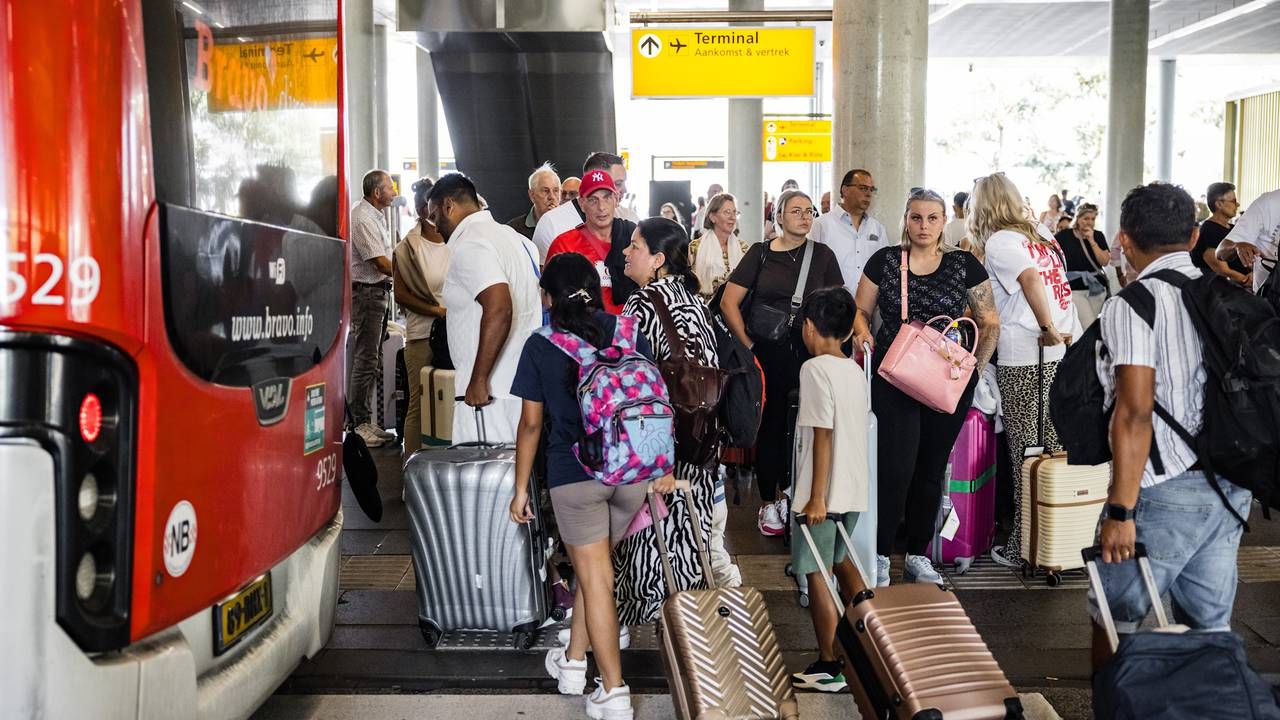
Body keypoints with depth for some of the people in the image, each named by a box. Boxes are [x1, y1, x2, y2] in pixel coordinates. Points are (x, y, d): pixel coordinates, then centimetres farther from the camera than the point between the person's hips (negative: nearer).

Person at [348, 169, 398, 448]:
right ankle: (359, 424, -3)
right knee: (366, 360, -8)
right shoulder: (362, 218, -15)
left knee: (372, 361, 12)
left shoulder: (376, 215, 16)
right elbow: (380, 263, -18)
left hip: (377, 291, 10)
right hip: (366, 292, -10)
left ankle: (366, 422, 19)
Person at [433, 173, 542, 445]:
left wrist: (478, 380, -21)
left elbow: (499, 309, -26)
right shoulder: (514, 237, 17)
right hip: (523, 381, 10)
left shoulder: (468, 246, -12)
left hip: (492, 390, -9)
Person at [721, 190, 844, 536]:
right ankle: (768, 502, 16)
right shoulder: (760, 253, 2)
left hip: (809, 353, 1)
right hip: (768, 353, -1)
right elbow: (729, 302, -1)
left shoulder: (822, 255, 7)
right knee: (770, 425, 4)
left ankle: (788, 495, 20)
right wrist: (749, 345, -5)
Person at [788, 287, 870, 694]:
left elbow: (822, 434, -19)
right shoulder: (855, 370, 9)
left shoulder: (815, 369, -14)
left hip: (825, 492, -8)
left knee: (816, 574, 1)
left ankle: (829, 668, 8)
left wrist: (817, 496, -18)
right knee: (840, 561, 23)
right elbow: (853, 429, 13)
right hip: (855, 489, 8)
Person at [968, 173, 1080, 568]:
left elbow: (1030, 276, -21)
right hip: (1068, 349, 7)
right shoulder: (1041, 233, 17)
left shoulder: (997, 242, -4)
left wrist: (1047, 329, -17)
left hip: (1026, 356, -7)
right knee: (1056, 448, 12)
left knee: (1026, 451, 0)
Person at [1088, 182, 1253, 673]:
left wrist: (1120, 512, -15)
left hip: (1168, 490, -7)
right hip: (1234, 487, 7)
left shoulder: (1131, 305, -11)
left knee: (1114, 620, 8)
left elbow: (1135, 412, -17)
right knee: (1211, 627, 16)